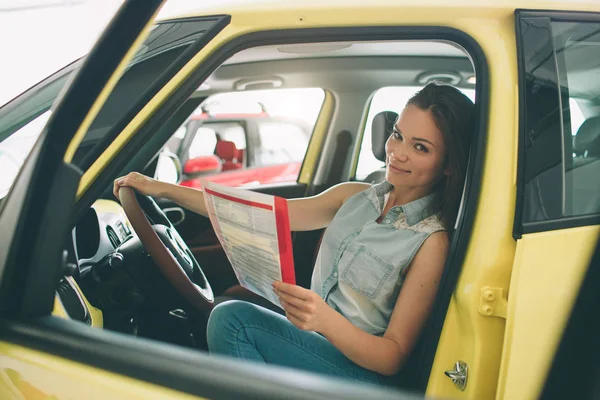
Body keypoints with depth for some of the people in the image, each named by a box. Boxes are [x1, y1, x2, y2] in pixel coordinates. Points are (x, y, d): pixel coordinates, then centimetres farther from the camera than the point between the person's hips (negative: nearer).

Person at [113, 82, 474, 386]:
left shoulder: (431, 240, -14)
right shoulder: (356, 197, 6)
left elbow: (394, 357, -15)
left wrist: (325, 320, -34)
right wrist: (164, 189, -1)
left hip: (363, 376, -6)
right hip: (318, 348, 7)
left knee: (232, 319, -21)